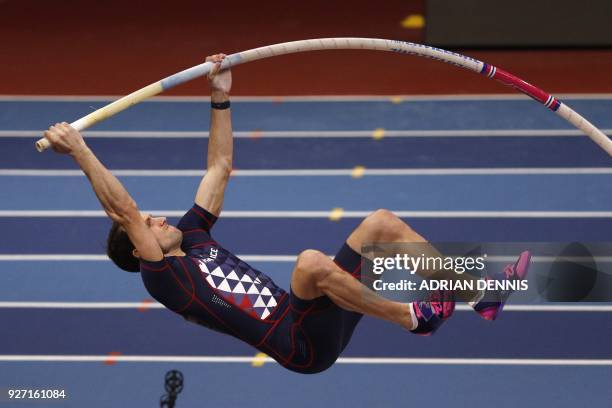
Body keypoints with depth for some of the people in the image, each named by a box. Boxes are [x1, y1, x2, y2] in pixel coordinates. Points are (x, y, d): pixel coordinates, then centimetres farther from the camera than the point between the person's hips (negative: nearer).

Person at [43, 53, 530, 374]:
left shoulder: (191, 238, 20)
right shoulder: (162, 278, -3)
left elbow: (219, 166, 25)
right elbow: (123, 211, -16)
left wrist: (220, 96, 20)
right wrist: (79, 150, -21)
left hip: (318, 324, 9)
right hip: (301, 345, -9)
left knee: (381, 222, 4)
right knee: (310, 260, -37)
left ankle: (479, 293, 0)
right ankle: (414, 318, -24)